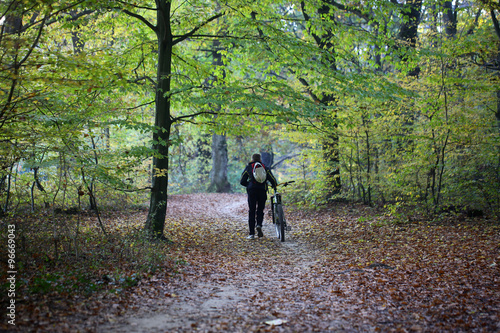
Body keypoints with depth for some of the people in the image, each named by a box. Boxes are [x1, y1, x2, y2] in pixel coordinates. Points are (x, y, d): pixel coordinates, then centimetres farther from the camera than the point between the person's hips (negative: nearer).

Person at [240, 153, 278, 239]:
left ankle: (251, 234, -1)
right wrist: (274, 186, 27)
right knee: (260, 210, 16)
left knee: (251, 211, 3)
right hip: (262, 190, 1)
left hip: (251, 190, -1)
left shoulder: (248, 168, 14)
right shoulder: (265, 168, 16)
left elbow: (242, 181, 9)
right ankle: (259, 225, -10)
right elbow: (272, 180, 7)